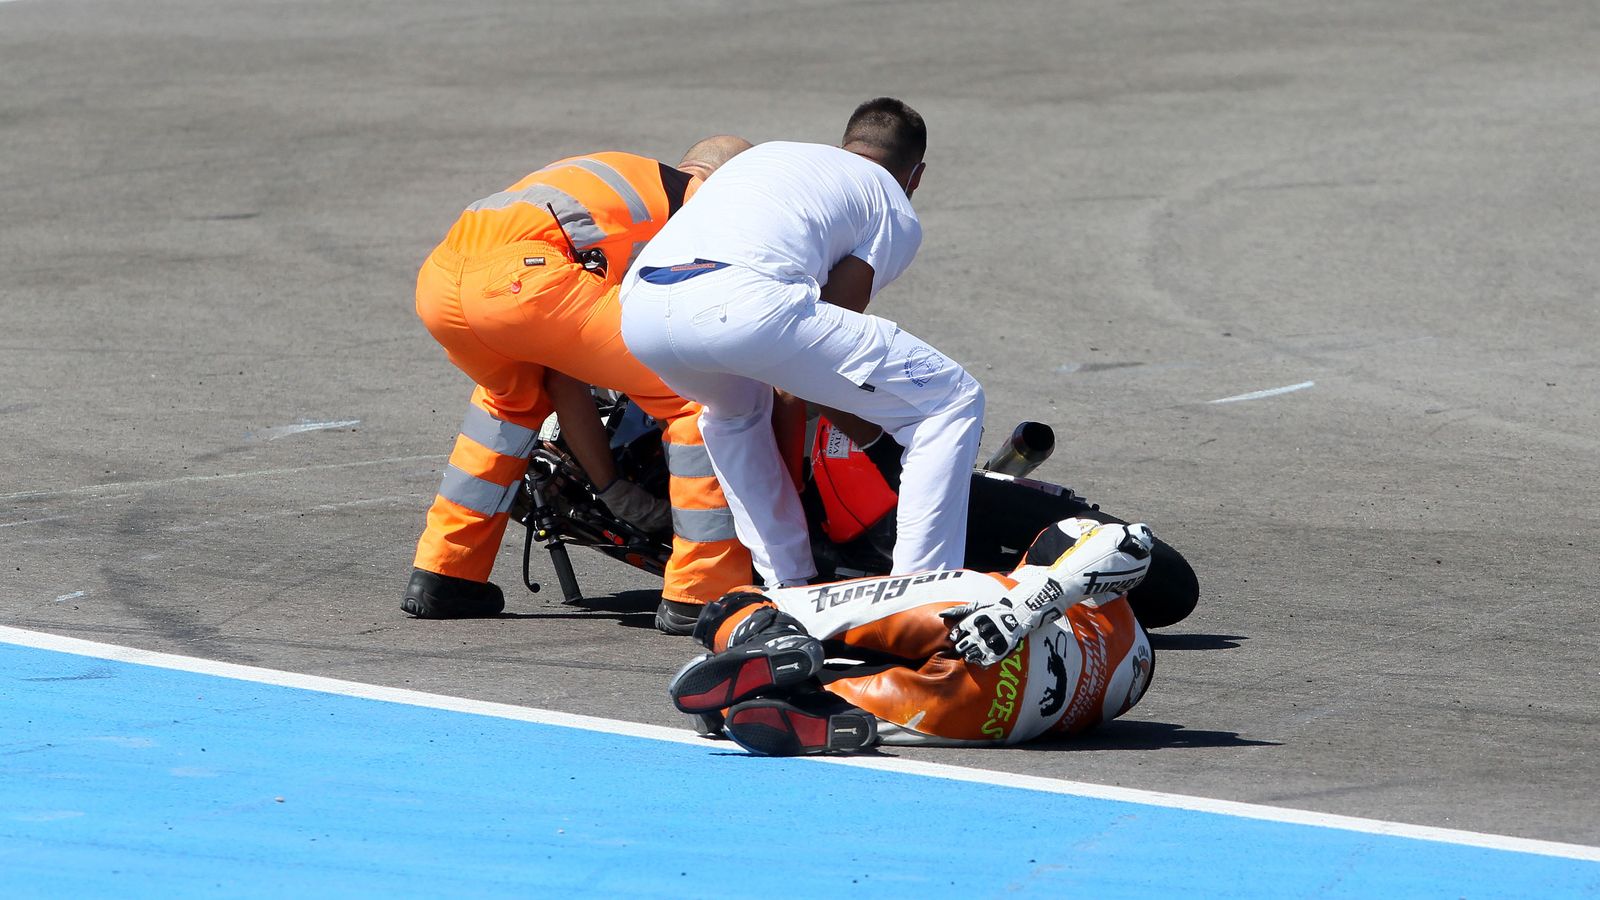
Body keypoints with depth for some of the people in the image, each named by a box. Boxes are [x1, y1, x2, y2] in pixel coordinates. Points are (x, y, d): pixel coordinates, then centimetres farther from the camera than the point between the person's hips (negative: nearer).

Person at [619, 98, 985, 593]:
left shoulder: (770, 152, 41)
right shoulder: (897, 217, 23)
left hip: (639, 311, 7)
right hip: (748, 303, -6)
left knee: (735, 408, 41)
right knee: (952, 403, 7)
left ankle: (790, 588, 33)